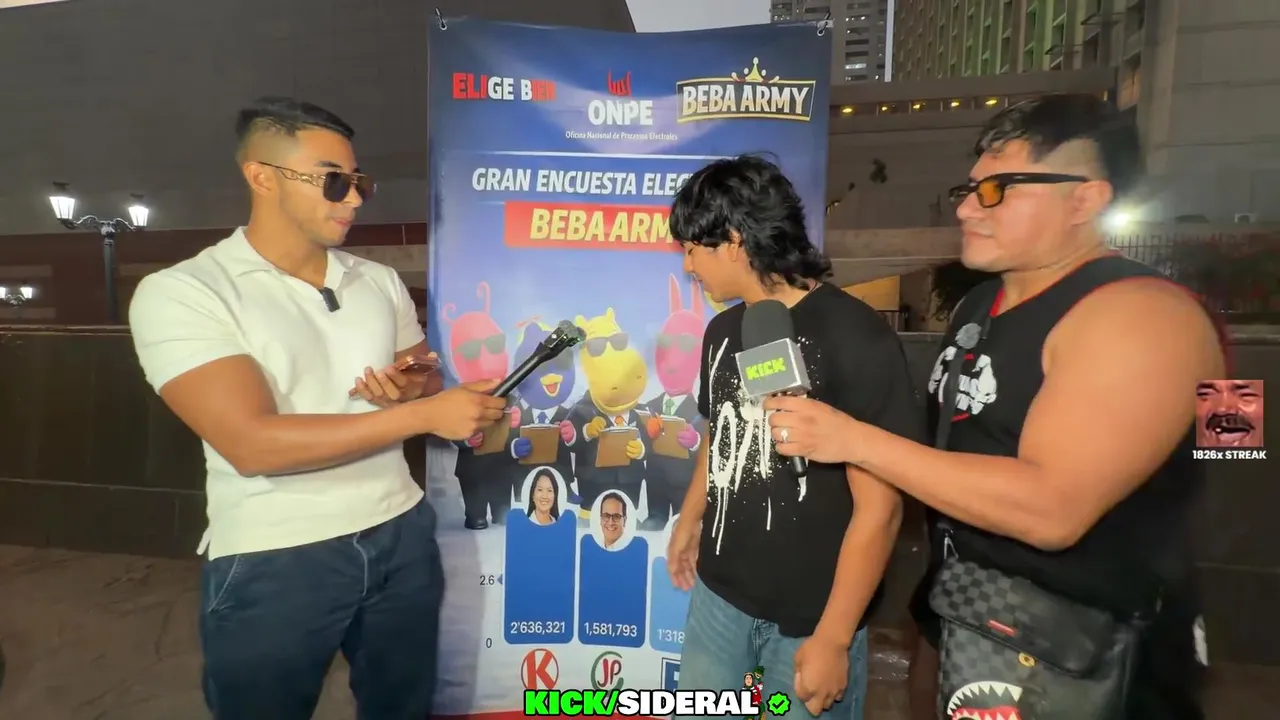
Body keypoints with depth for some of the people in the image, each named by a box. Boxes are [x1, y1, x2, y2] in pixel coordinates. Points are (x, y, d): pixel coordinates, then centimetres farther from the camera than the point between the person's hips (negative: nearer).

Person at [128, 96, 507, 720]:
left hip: (401, 535, 5)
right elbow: (253, 443, -22)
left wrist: (407, 391, -11)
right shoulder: (180, 292, -10)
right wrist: (422, 413, -24)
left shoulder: (381, 282, 6)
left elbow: (426, 385, 14)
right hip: (271, 563, -4)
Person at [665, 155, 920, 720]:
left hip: (810, 615, -6)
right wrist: (688, 522, 21)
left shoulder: (856, 337, -20)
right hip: (718, 592, 6)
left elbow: (879, 507, -18)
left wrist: (833, 636, -14)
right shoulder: (723, 330, 2)